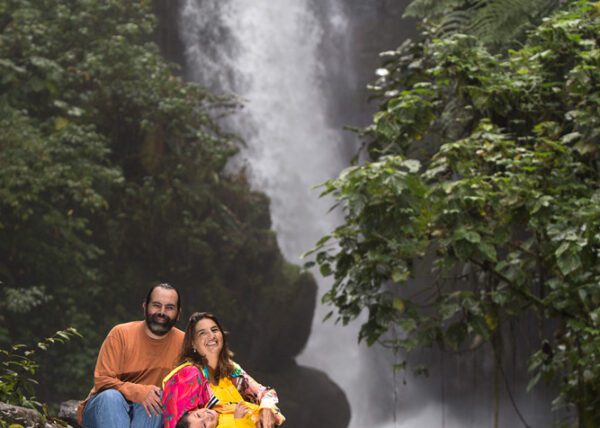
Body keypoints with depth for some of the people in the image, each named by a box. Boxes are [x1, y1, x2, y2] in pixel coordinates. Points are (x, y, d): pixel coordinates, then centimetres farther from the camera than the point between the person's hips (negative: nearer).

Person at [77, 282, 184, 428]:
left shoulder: (182, 342, -5)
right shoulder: (121, 334, -9)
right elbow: (102, 380, -14)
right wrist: (138, 392, -30)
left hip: (146, 415, 1)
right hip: (106, 407, -1)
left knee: (162, 400, -29)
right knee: (111, 396, -33)